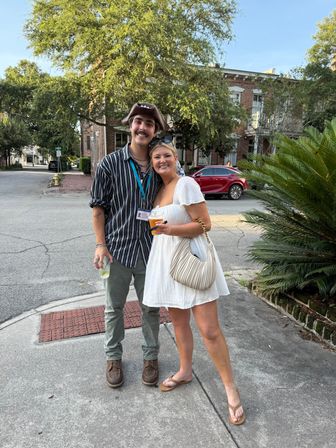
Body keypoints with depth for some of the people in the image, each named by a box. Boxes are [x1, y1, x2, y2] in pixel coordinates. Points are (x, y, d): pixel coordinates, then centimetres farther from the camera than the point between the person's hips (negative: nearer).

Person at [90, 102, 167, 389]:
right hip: (118, 248, -1)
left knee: (151, 308, 14)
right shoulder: (110, 164, -5)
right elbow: (98, 207, -2)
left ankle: (151, 356, 35)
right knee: (114, 307, 14)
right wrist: (100, 244, -8)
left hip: (150, 250, 2)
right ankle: (114, 357, 36)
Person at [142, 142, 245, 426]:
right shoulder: (159, 189, 13)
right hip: (166, 260, 7)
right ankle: (185, 371, 38)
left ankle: (231, 389, 16)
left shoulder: (186, 184, -11)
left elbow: (205, 224, -15)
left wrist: (170, 229, -24)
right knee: (178, 320, 17)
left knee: (210, 330, -3)